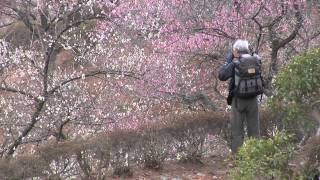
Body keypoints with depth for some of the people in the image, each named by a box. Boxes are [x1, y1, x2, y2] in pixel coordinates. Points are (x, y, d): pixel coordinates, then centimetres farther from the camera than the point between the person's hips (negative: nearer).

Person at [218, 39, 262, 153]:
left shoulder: (235, 63, -13)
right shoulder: (256, 60, 0)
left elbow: (222, 76, -10)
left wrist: (230, 61, -3)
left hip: (238, 100, -4)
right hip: (253, 100, 4)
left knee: (237, 131, 5)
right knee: (254, 130, 13)